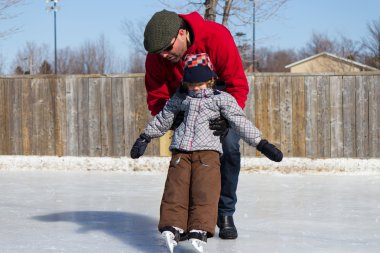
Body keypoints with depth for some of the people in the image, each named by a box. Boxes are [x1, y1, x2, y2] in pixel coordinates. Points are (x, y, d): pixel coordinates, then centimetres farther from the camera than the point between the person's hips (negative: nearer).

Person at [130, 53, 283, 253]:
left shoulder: (221, 99, 9)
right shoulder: (179, 99, 18)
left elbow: (240, 122, 6)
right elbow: (162, 119, 29)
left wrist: (261, 144, 1)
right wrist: (144, 138, 32)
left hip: (208, 150, -2)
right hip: (180, 150, 2)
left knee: (204, 191, -17)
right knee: (176, 188, -13)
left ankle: (199, 231, -27)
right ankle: (172, 226, -21)